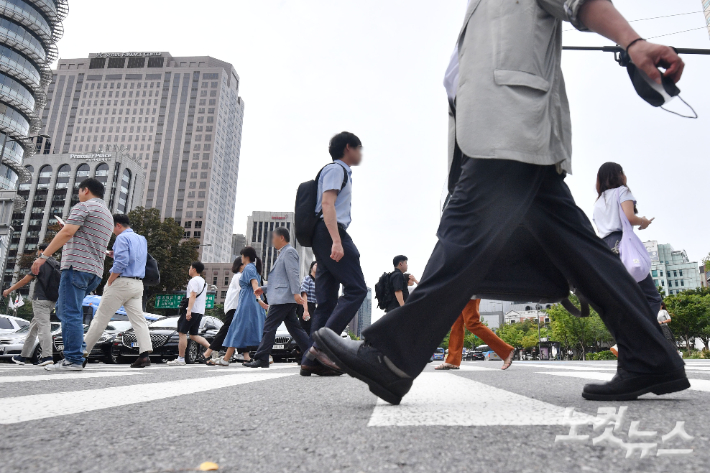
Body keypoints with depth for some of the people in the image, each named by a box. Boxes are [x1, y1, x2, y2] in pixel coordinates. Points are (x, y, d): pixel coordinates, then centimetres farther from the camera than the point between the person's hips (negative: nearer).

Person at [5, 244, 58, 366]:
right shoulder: (57, 264, 15)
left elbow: (25, 280, -9)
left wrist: (9, 290, 2)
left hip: (40, 299, -8)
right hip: (52, 300, 8)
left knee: (43, 326, -13)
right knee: (33, 327, 15)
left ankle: (47, 356, -19)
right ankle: (23, 355, 21)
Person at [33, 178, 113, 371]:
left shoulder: (84, 206, -2)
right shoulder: (108, 215, 25)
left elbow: (66, 233, -14)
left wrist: (43, 256, -13)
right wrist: (66, 229, 37)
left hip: (77, 265, -9)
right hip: (94, 271, 9)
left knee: (70, 313, -9)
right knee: (65, 310, 16)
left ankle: (73, 360, -10)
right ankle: (73, 355, 13)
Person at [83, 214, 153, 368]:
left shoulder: (122, 238, -7)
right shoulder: (142, 239, 18)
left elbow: (121, 263, -18)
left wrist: (109, 281, -10)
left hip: (121, 282, -7)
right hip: (138, 284, 7)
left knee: (100, 319, 2)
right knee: (138, 319, 0)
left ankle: (83, 353, 10)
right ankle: (145, 354, -11)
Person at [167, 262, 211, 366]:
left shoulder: (194, 280, -8)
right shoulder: (204, 281, 21)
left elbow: (193, 296, -20)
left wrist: (189, 310, -27)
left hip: (192, 311, -9)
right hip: (200, 311, 9)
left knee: (182, 333, -4)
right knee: (193, 335, 12)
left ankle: (180, 359, -3)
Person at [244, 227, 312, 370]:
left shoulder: (289, 251, -6)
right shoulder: (283, 253, 24)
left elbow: (293, 274, -18)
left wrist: (296, 292, -26)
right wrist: (264, 289, 19)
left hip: (283, 298, -10)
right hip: (283, 298, 10)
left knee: (269, 327, -8)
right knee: (294, 328, 9)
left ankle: (261, 359, -5)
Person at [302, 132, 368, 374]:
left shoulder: (341, 172, 29)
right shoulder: (336, 168, 0)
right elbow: (327, 204, -14)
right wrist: (336, 240, -24)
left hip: (324, 237, 10)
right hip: (330, 233, -10)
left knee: (327, 301, 3)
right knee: (356, 289, -14)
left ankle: (311, 359, 0)